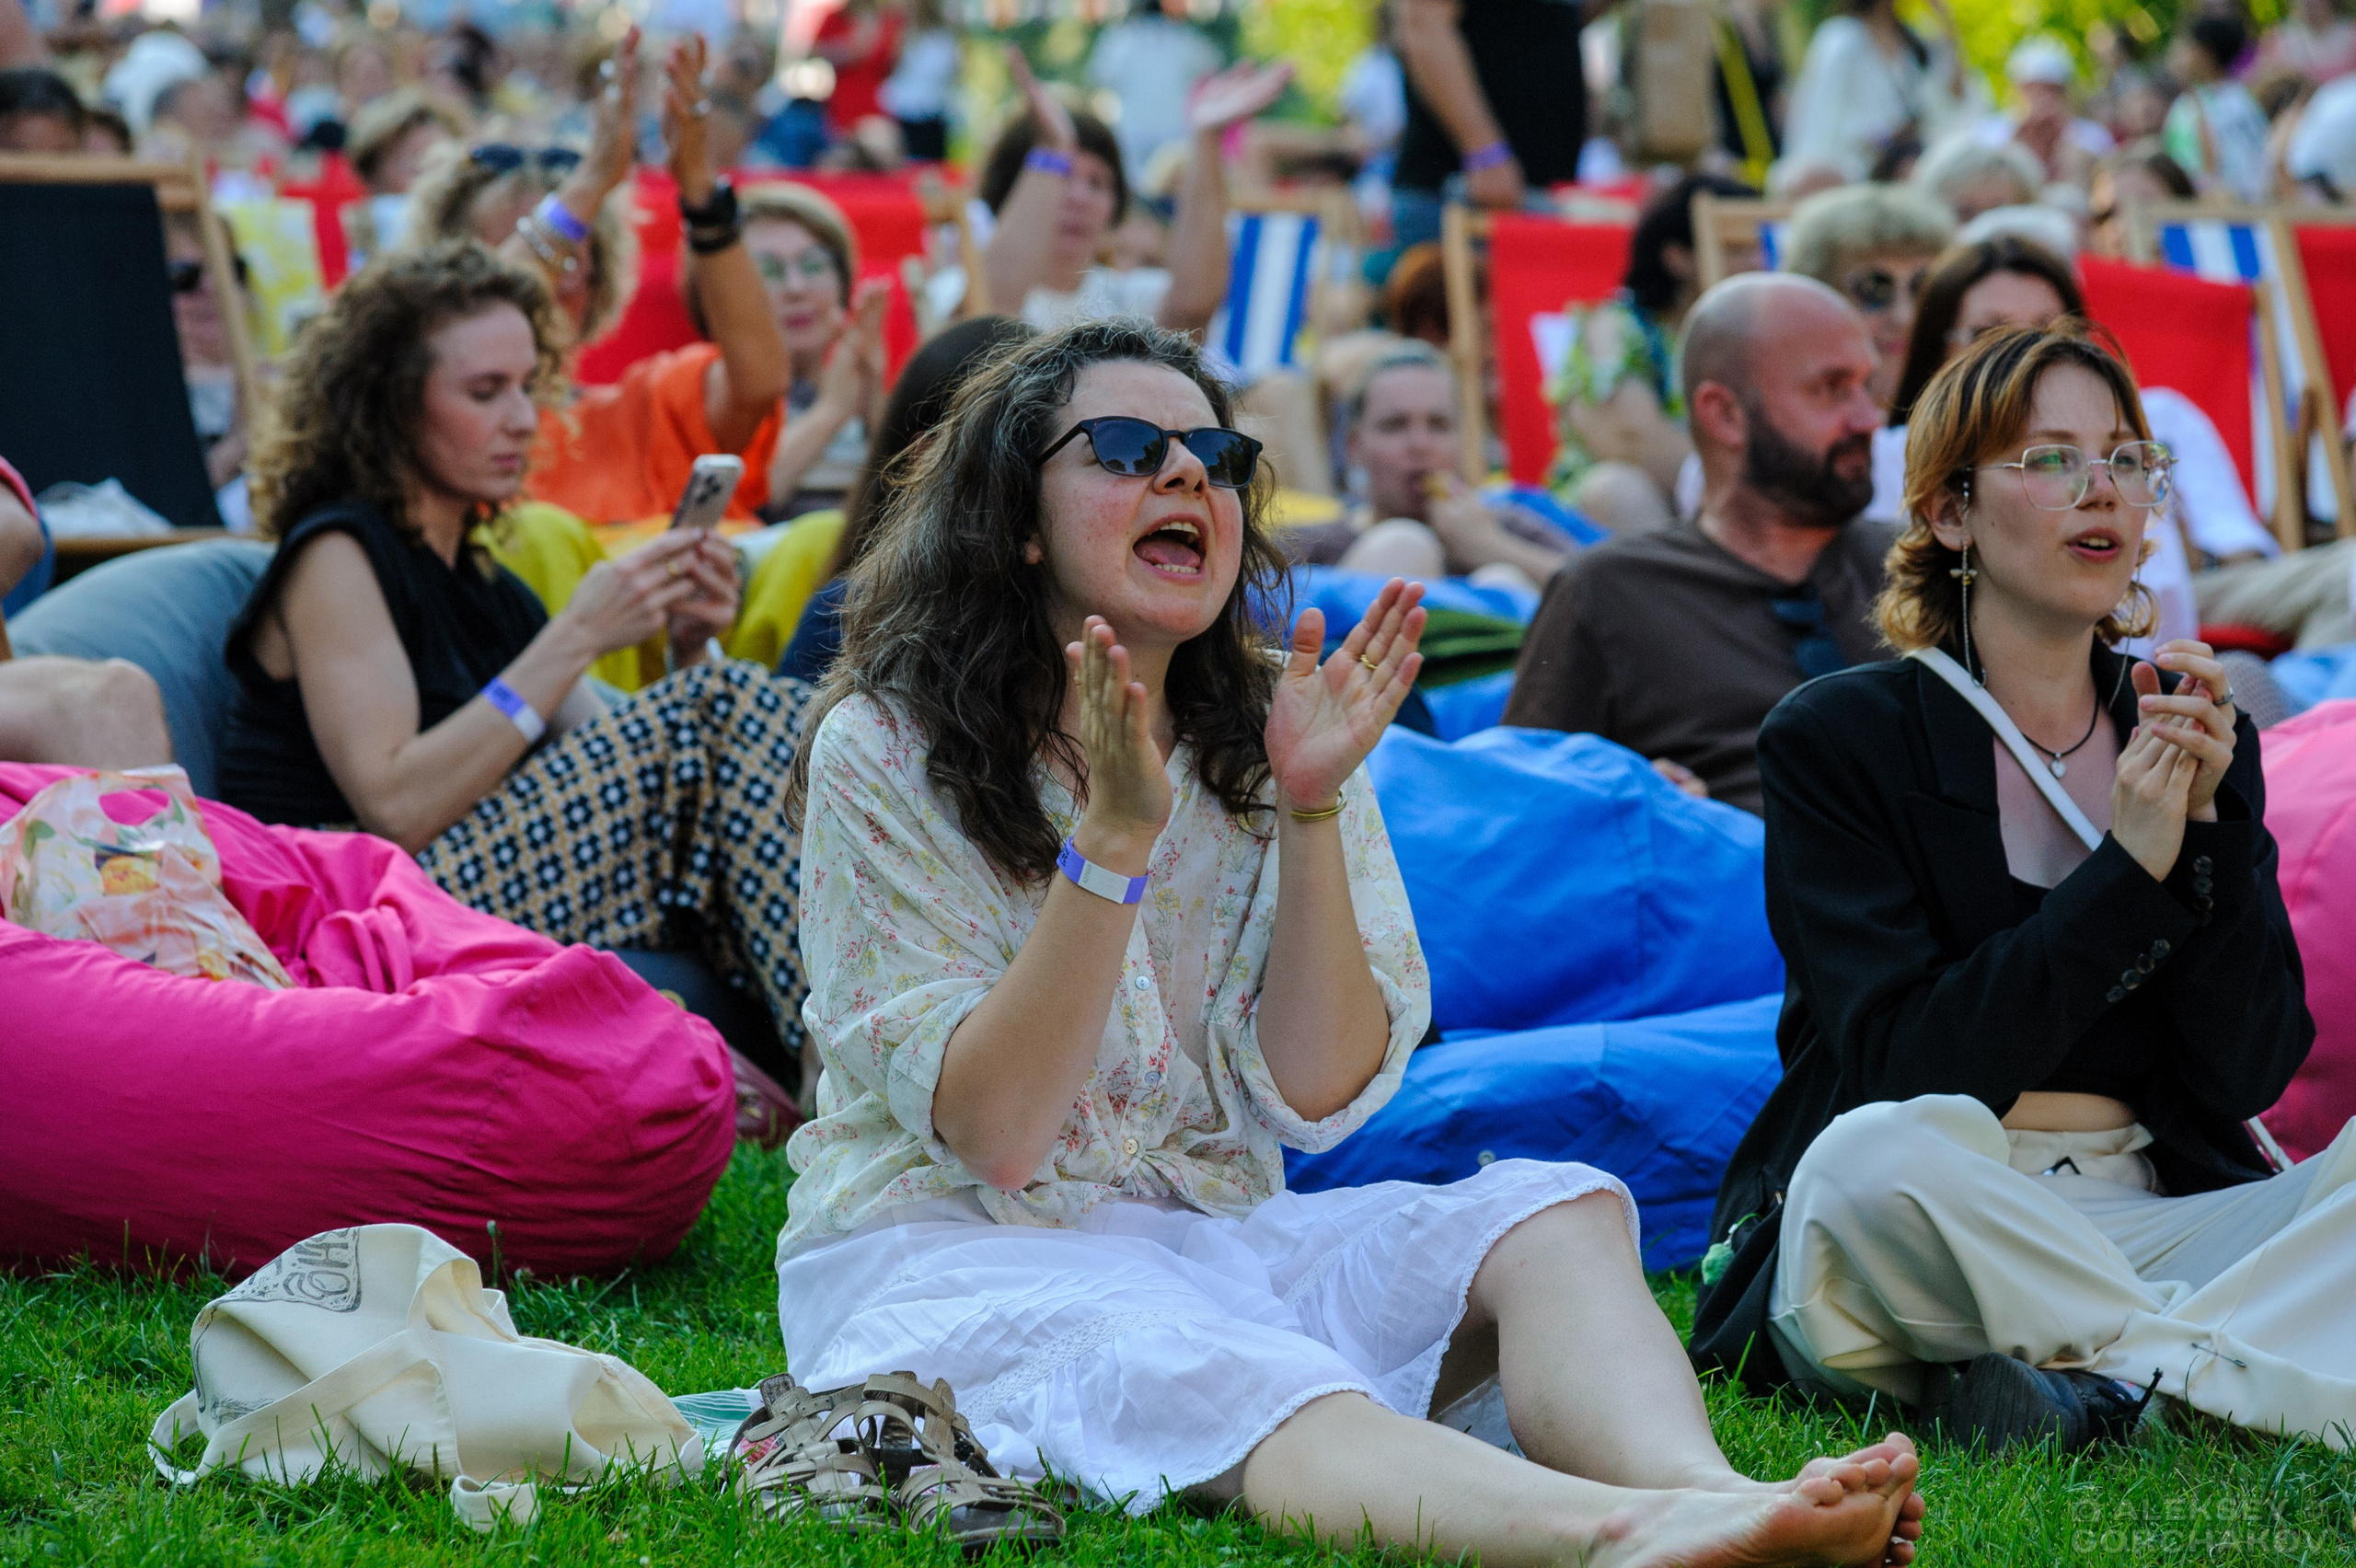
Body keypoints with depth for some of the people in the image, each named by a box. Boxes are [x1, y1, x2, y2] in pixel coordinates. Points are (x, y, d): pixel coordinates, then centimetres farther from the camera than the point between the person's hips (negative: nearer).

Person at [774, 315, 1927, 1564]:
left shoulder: (1265, 733, 5)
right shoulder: (883, 754, -8)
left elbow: (1313, 1100, -2)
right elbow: (992, 1133, -15)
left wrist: (1311, 807, -14)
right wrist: (1112, 832, -24)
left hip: (1209, 1230, 6)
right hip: (942, 1254, -5)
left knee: (1552, 1214, -21)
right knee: (1228, 1381, -37)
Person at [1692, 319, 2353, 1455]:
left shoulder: (2203, 737, 12)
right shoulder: (1836, 739, 0)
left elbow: (2249, 1073, 4)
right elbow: (1908, 1069, -13)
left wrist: (2208, 829, -8)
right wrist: (2131, 866, -15)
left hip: (2148, 1228, 4)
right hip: (1912, 1236, -4)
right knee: (1876, 1154, -38)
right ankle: (2240, 1376, -27)